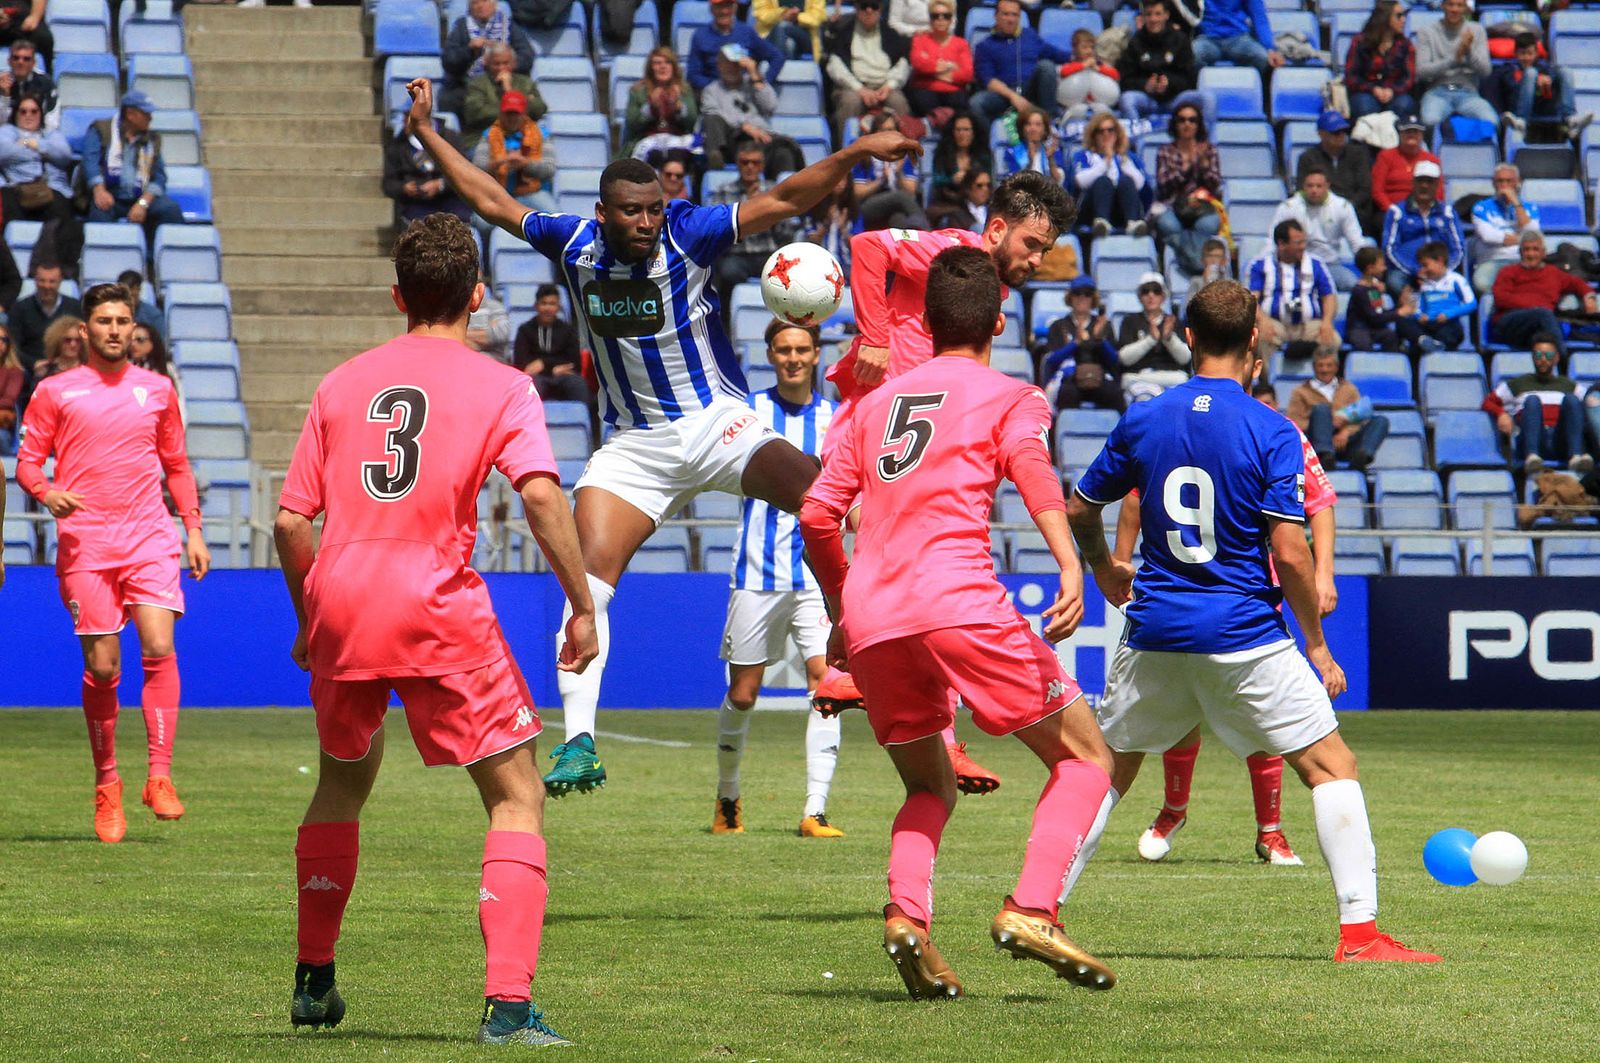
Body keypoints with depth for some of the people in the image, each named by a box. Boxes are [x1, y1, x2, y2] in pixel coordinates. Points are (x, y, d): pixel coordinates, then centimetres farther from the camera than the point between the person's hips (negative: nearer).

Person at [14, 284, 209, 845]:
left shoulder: (157, 389, 13)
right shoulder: (55, 392, 5)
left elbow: (176, 465, 20)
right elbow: (27, 461, 6)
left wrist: (193, 529, 13)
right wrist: (46, 491, -16)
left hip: (150, 540, 1)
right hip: (86, 542, -1)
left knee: (159, 649, -16)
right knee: (102, 667, -2)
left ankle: (159, 776, -14)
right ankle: (107, 785, 14)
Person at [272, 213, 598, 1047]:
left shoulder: (343, 383, 14)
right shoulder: (500, 386, 3)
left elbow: (290, 522, 11)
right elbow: (542, 495, -13)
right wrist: (582, 605, -8)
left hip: (338, 601, 4)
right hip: (438, 607, -4)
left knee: (342, 784, 27)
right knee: (517, 797, 3)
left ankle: (313, 980, 35)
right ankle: (508, 1003, -11)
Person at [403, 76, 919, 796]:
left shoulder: (688, 234, -10)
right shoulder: (573, 244, -1)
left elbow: (784, 201, -15)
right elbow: (491, 201, 12)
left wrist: (854, 153, -28)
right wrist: (426, 131, 15)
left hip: (716, 423, -3)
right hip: (633, 445, 3)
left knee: (814, 490, -32)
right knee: (587, 575, -13)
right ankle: (579, 746, -12)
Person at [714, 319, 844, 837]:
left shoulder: (835, 418, 8)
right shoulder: (749, 409, 4)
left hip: (818, 574, 1)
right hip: (757, 574, -1)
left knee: (825, 680, -13)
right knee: (742, 693, 4)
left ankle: (815, 811, -12)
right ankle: (727, 797, 26)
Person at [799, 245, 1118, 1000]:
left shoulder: (878, 402, 24)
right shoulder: (1010, 398, 10)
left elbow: (817, 515, 20)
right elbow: (1032, 468, -12)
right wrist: (1070, 568, -25)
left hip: (870, 618, 5)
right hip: (957, 601, -5)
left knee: (929, 788, 21)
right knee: (1084, 759, 7)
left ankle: (905, 914, -7)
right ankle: (1029, 911, -13)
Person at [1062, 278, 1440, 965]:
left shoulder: (1142, 421, 3)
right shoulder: (1272, 432, -9)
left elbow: (1078, 510, 14)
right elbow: (1289, 554, -14)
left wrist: (1103, 570, 35)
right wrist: (1316, 646, -2)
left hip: (1155, 632, 4)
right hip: (1243, 635, -4)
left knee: (1107, 771, 19)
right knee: (1331, 767, 5)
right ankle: (1358, 930, -4)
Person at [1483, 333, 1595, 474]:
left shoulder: (1569, 386, 31)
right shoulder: (1518, 384, 27)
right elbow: (1488, 402, 19)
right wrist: (1501, 414, -2)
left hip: (1561, 445, 1)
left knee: (1571, 399, -23)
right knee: (1533, 399, -27)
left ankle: (1576, 456, -47)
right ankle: (1532, 456, -53)